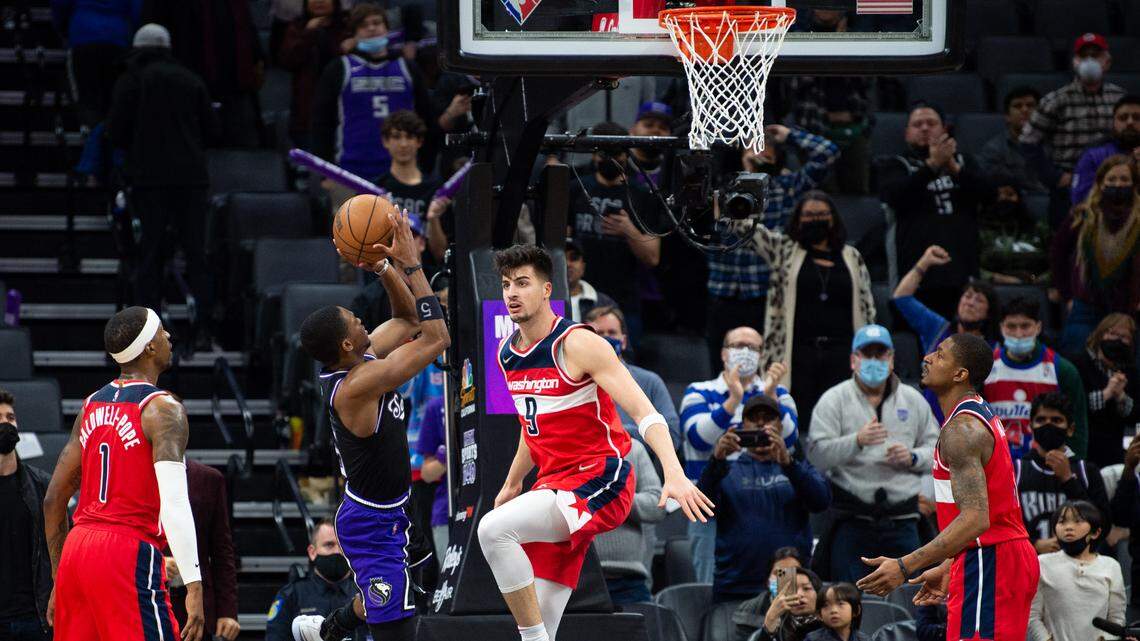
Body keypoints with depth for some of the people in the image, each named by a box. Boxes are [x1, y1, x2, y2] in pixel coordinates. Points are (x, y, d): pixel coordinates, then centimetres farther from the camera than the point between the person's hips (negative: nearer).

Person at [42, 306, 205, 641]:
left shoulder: (91, 406, 16)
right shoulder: (162, 409, -7)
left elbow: (53, 500, 19)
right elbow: (174, 503, -19)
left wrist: (59, 582, 25)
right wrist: (194, 587, -22)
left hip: (76, 549, 8)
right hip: (130, 551, -8)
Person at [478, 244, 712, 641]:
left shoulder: (577, 345, -15)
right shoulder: (507, 353, 9)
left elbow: (644, 413, -21)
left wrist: (674, 475, -35)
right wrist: (512, 484, 35)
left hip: (599, 484, -8)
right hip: (555, 486, 8)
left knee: (493, 528, -30)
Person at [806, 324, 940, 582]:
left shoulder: (913, 400, 14)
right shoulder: (834, 400, 3)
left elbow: (936, 446, 15)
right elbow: (816, 454, -8)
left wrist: (913, 457, -6)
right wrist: (857, 441, -23)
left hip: (901, 521, 3)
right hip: (852, 520, -3)